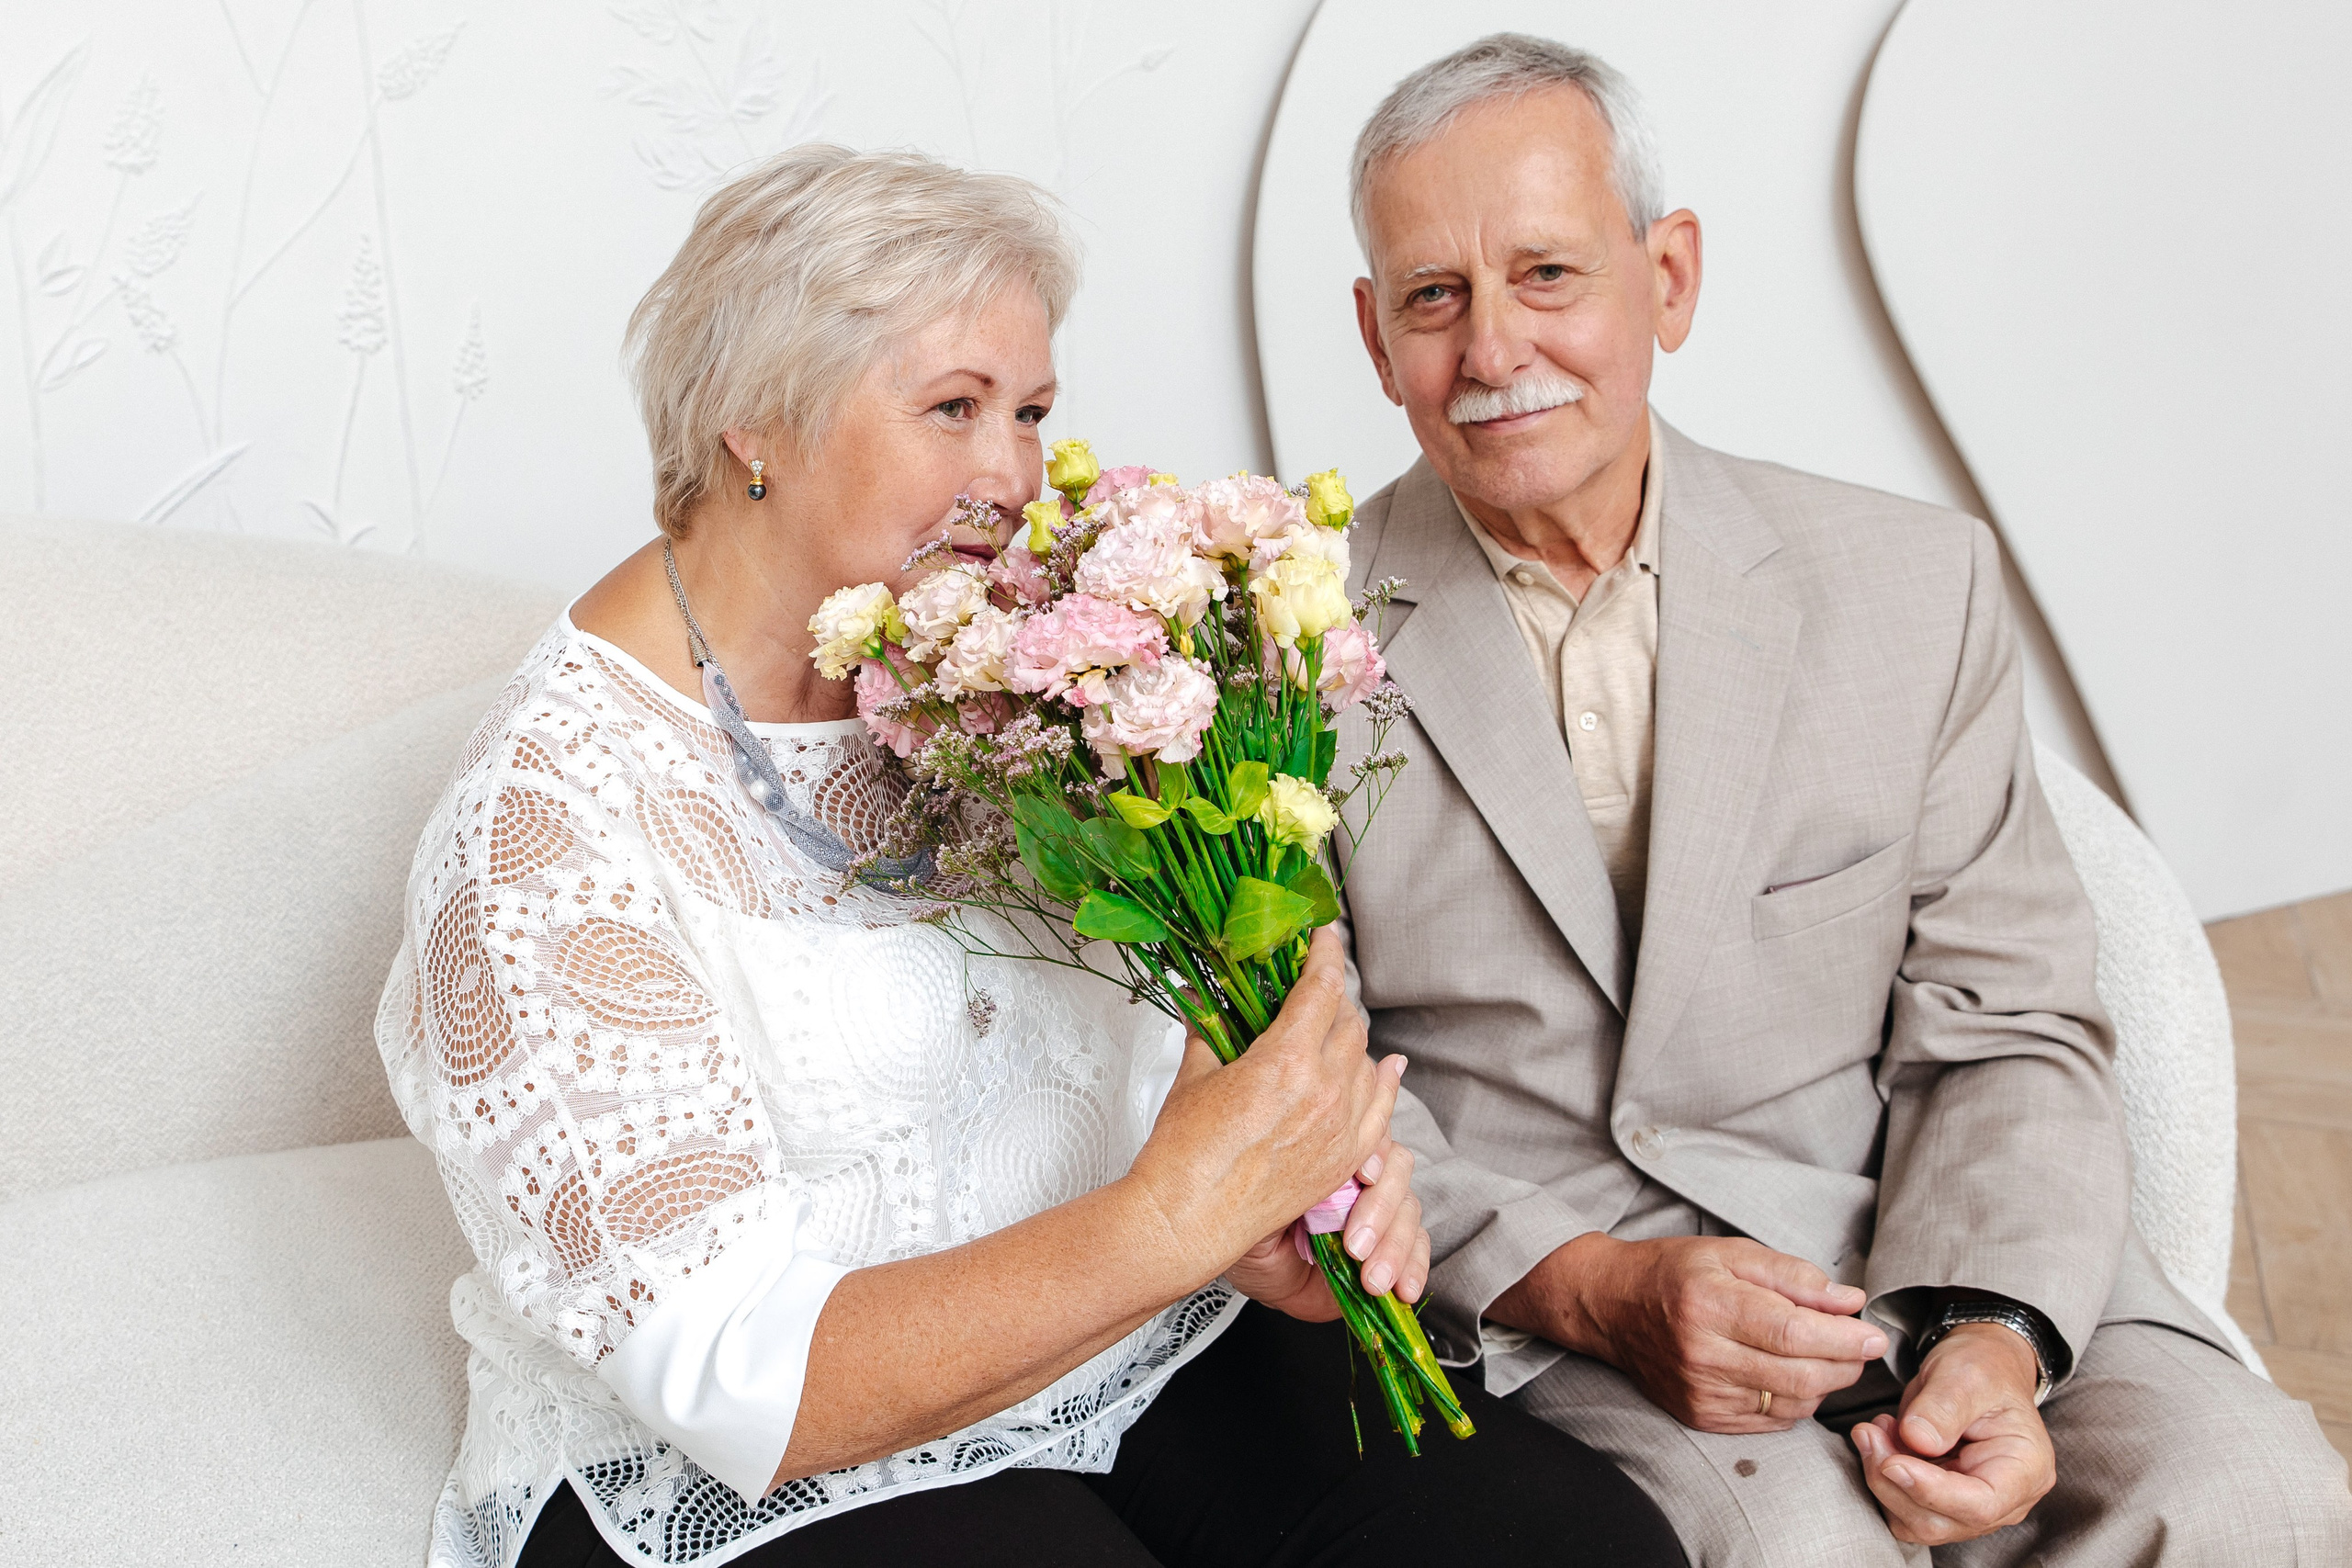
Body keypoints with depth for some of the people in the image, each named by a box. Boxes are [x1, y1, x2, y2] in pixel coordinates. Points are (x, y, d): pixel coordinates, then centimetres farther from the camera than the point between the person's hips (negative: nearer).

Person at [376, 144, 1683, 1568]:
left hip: (1150, 1345, 6)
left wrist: (1291, 1179, -14)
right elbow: (743, 1385, -21)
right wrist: (1177, 1215, -29)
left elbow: (1159, 1028, 8)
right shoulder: (545, 828, -18)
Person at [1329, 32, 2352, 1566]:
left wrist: (1990, 1335, -14)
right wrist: (1591, 1286, -16)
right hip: (1509, 1281, -3)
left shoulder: (1916, 584, 5)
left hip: (1897, 1238, 3)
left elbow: (2008, 1031, 4)